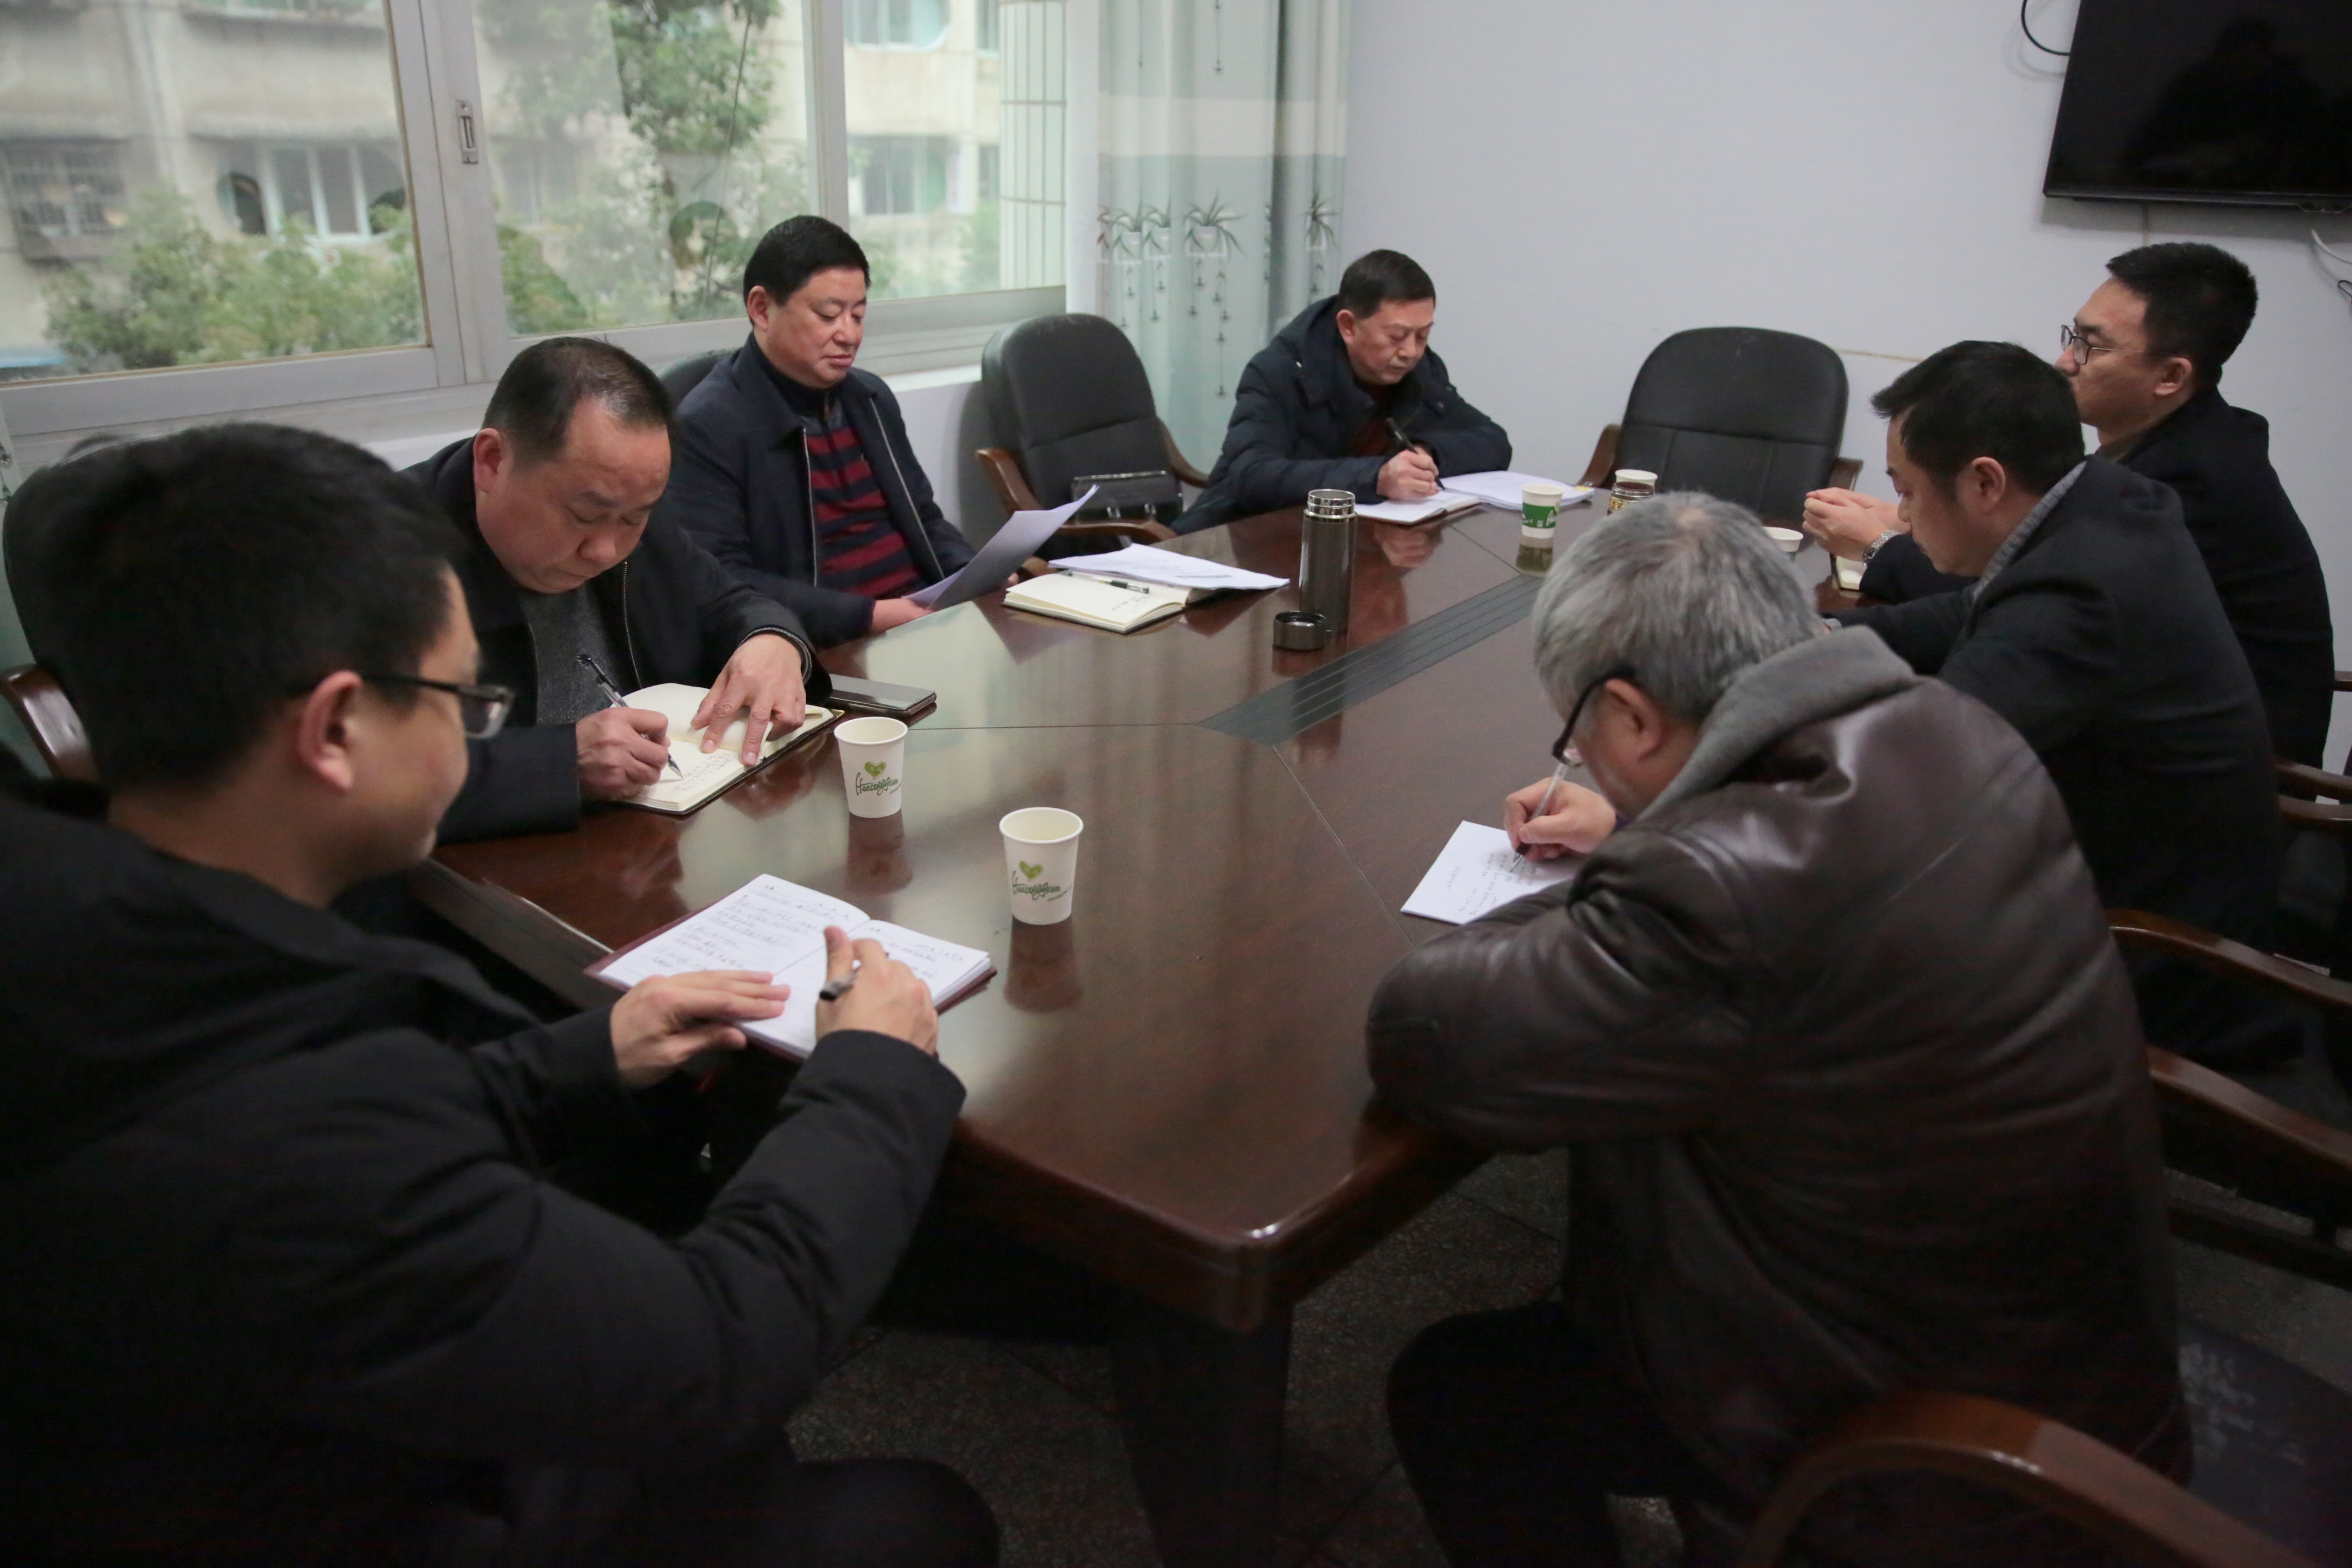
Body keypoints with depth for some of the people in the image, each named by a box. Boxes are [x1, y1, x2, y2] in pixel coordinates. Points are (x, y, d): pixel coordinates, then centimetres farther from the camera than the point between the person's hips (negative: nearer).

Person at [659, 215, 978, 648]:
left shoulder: (871, 397, 15)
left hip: (929, 619, 8)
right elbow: (719, 583, -15)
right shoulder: (707, 425, -8)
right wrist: (866, 616, -22)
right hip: (828, 652, -7)